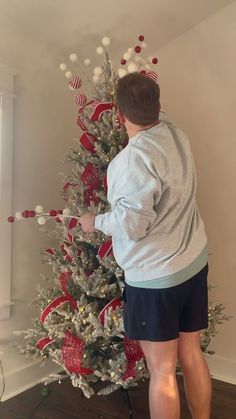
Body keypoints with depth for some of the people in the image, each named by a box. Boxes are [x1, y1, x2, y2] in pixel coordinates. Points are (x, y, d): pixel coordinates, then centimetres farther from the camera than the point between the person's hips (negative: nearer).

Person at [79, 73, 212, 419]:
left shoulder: (136, 156, -21)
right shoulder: (176, 133, 3)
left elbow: (132, 224, -24)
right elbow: (158, 115, 28)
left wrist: (95, 222, -6)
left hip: (156, 274, -8)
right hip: (194, 262, 8)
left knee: (162, 370, 6)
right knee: (192, 354, 20)